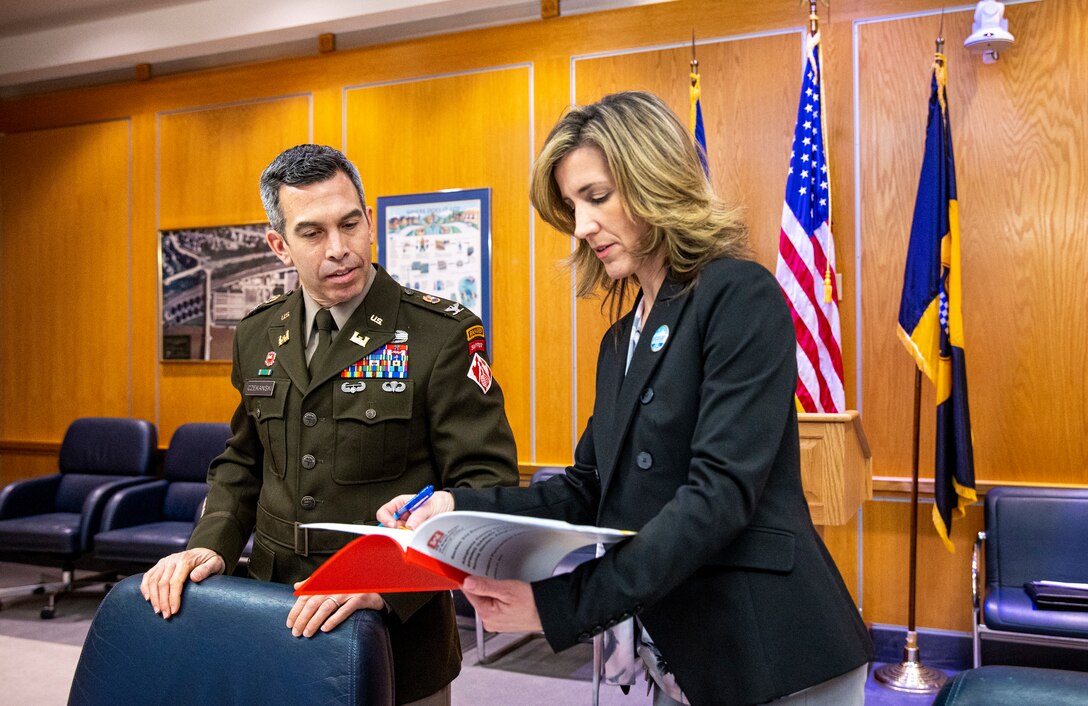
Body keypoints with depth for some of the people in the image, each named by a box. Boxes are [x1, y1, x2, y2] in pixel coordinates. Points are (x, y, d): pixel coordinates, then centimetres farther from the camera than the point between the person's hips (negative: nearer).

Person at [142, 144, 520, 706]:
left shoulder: (444, 336, -13)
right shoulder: (258, 336, 5)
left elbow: (487, 483, -16)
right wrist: (210, 545, -2)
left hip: (397, 633, -4)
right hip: (276, 625, 5)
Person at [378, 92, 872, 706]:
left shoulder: (740, 295, -13)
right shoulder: (621, 342, 13)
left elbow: (722, 492, -22)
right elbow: (589, 491, 9)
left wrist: (561, 602, -28)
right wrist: (462, 507, -5)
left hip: (769, 655, -7)